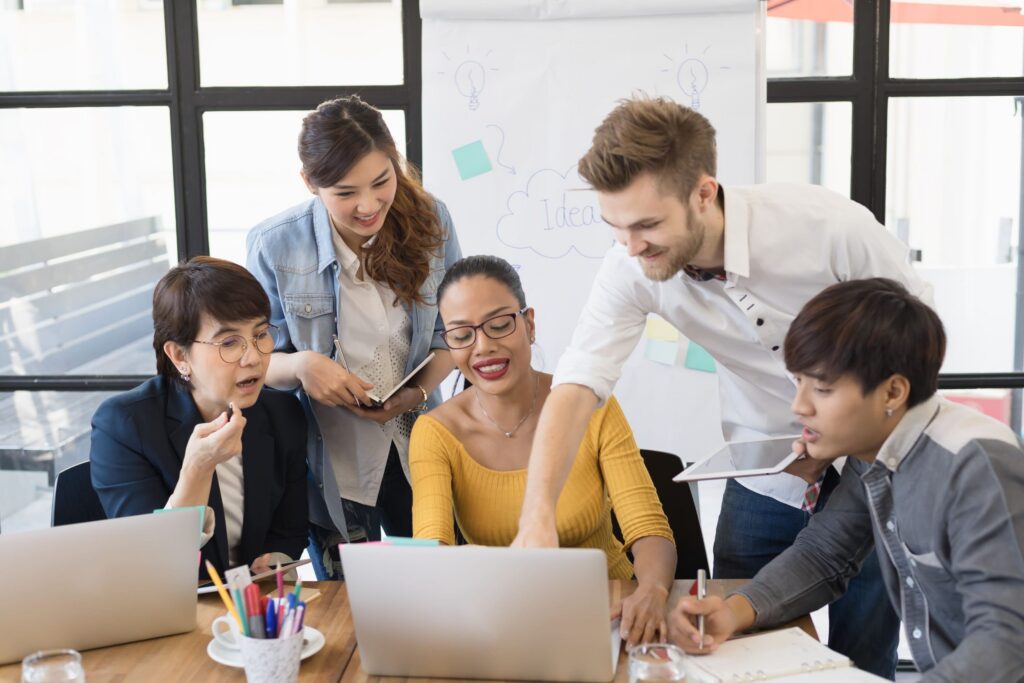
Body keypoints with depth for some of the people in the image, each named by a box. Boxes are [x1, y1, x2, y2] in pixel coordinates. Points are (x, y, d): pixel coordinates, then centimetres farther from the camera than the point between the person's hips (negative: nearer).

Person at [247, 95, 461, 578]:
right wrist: (300, 365, -27)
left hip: (418, 450, 2)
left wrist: (418, 392, -15)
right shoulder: (274, 246, -13)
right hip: (333, 464, -2)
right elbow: (257, 359, -5)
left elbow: (451, 333, 2)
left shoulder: (429, 221, -7)